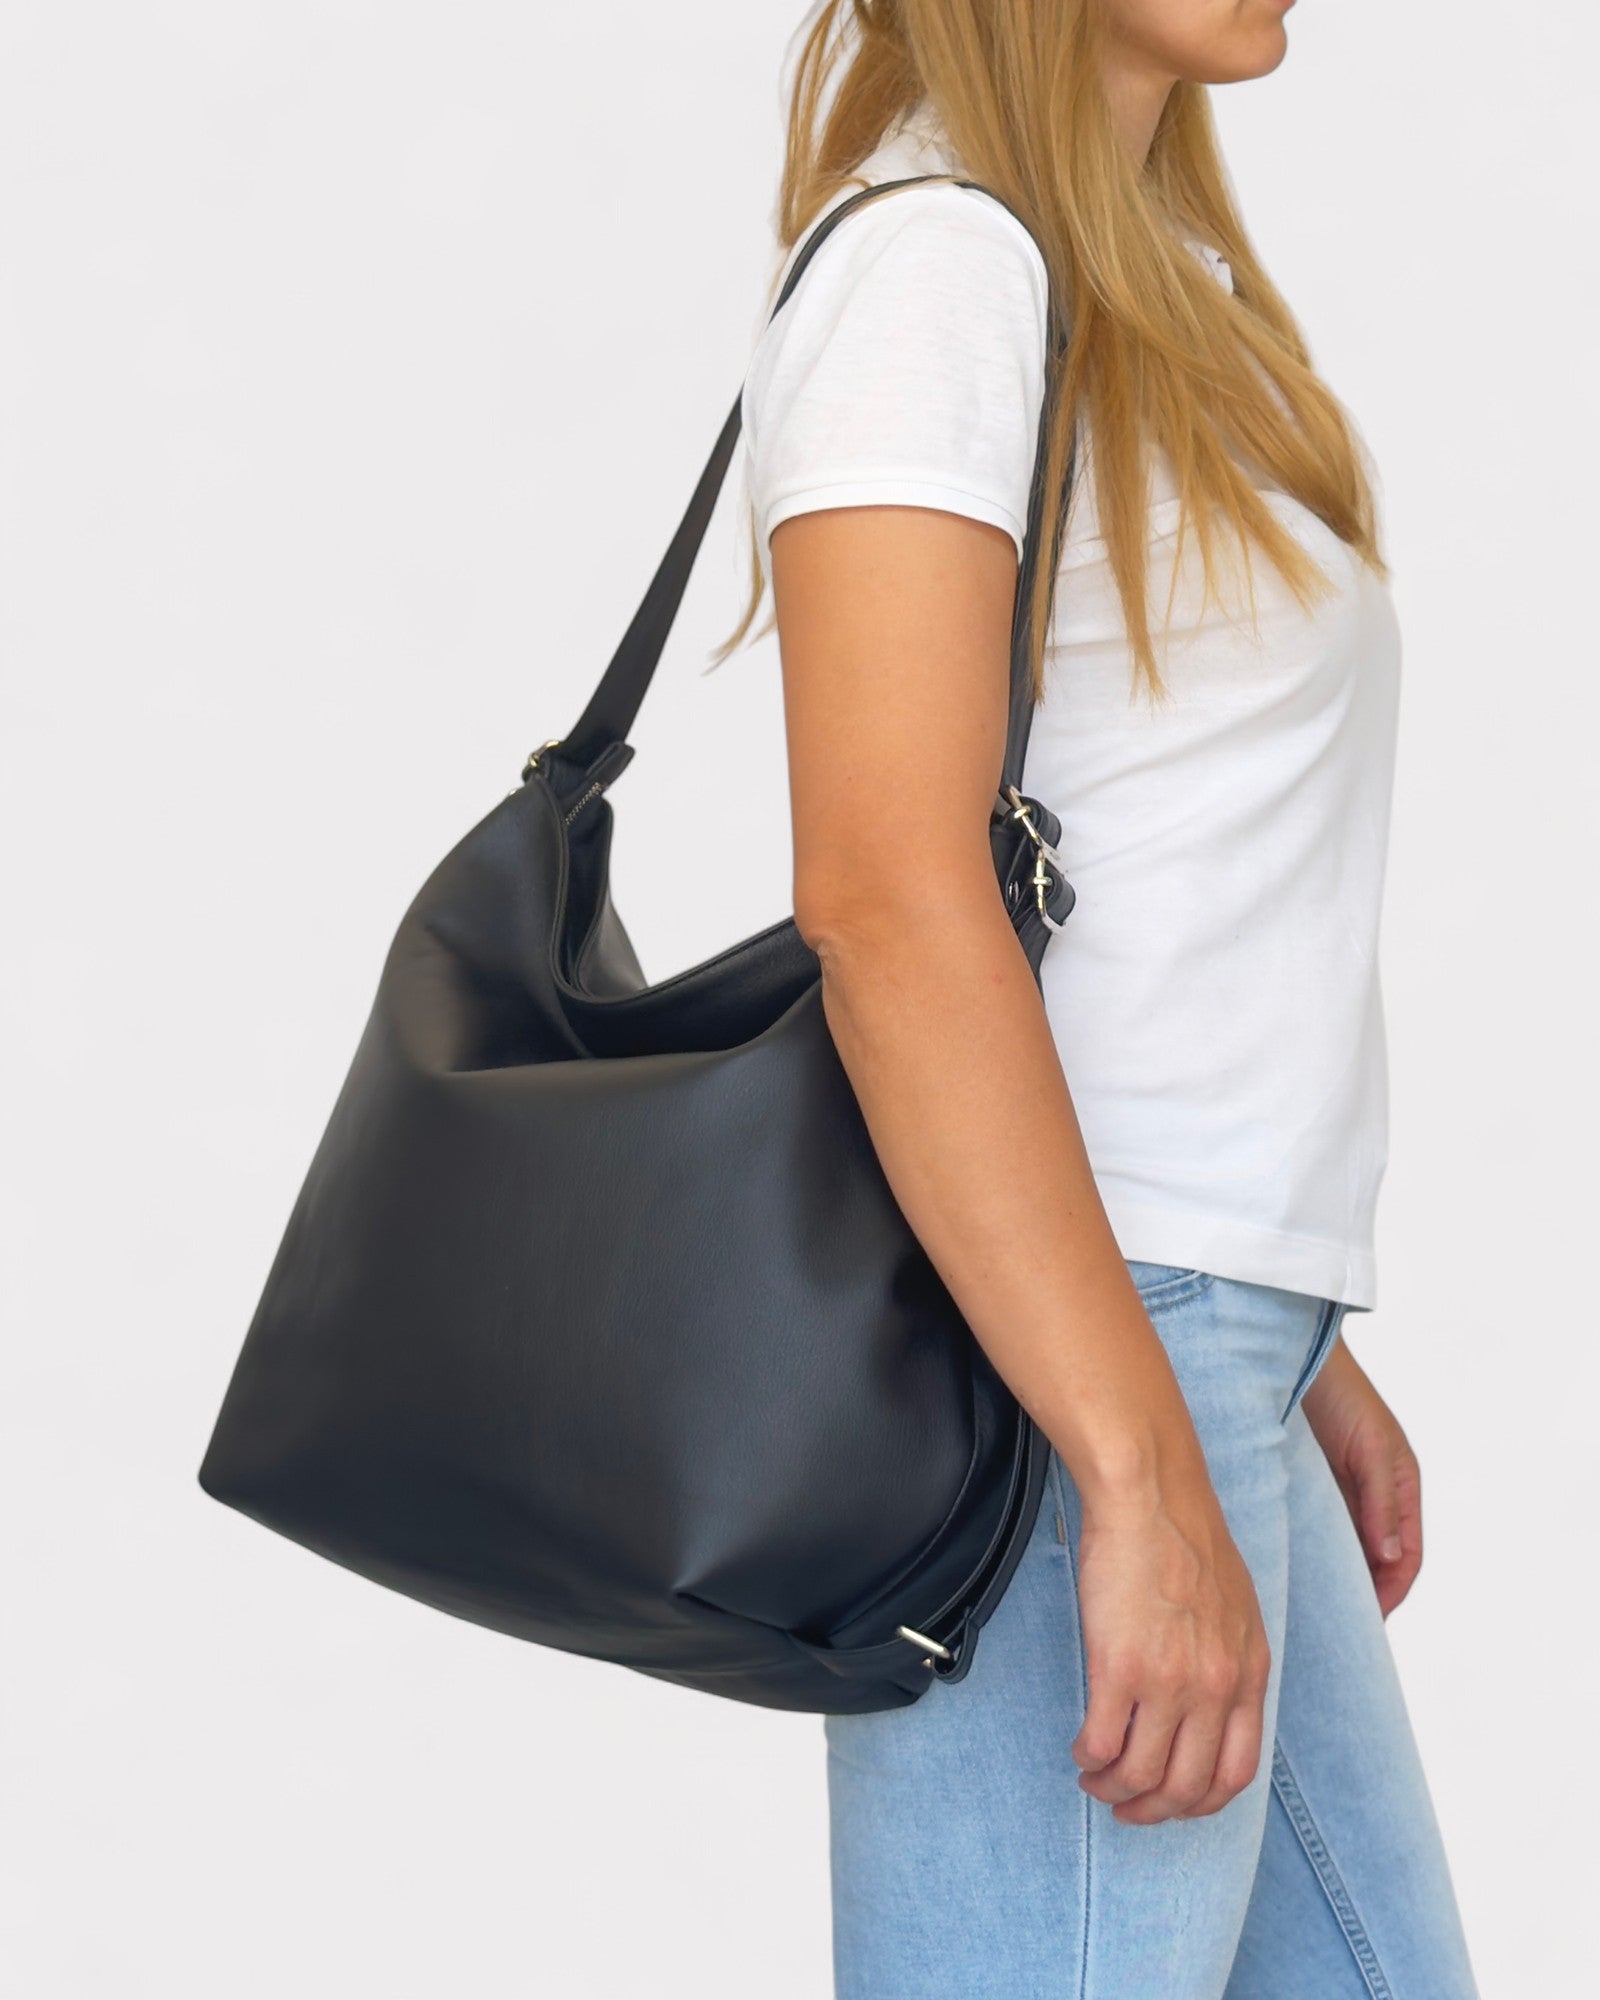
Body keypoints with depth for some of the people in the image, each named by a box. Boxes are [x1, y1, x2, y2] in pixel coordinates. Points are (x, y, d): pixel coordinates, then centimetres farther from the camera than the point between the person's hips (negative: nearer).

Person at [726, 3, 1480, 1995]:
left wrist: (1287, 1353, 19)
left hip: (1199, 1344, 10)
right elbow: (887, 895, -21)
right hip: (1041, 1375, -10)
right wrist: (1145, 1471, -24)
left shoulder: (1154, 280, 17)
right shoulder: (932, 260, -11)